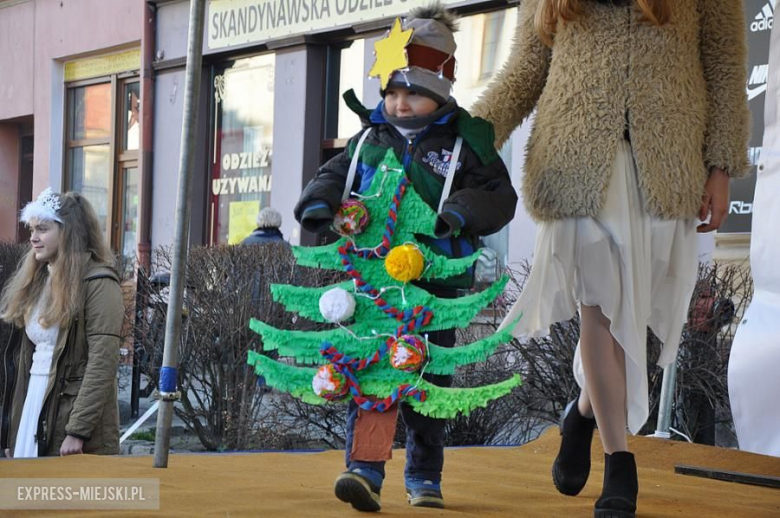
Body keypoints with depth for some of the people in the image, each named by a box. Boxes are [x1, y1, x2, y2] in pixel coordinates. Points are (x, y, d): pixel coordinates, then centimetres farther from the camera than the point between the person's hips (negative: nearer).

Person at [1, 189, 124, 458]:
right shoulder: (37, 281, 15)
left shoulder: (98, 282, -9)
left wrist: (78, 430, -21)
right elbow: (22, 357, 16)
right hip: (31, 408, 7)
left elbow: (103, 364, -16)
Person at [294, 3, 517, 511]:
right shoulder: (370, 139, 8)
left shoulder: (464, 143, -2)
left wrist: (461, 212, -24)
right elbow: (335, 174, 16)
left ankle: (425, 477, 24)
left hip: (436, 282, -2)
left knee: (429, 380, 9)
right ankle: (365, 470, -11)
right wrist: (320, 206, -4)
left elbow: (499, 196, -6)